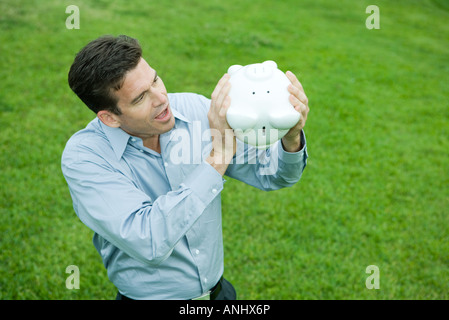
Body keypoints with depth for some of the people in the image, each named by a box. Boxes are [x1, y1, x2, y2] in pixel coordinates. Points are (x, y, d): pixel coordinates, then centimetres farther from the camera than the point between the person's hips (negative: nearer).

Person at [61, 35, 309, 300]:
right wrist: (219, 155, -28)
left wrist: (291, 137, -22)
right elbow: (148, 244, -28)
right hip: (149, 295, -3)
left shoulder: (195, 109, -6)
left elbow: (269, 173, 0)